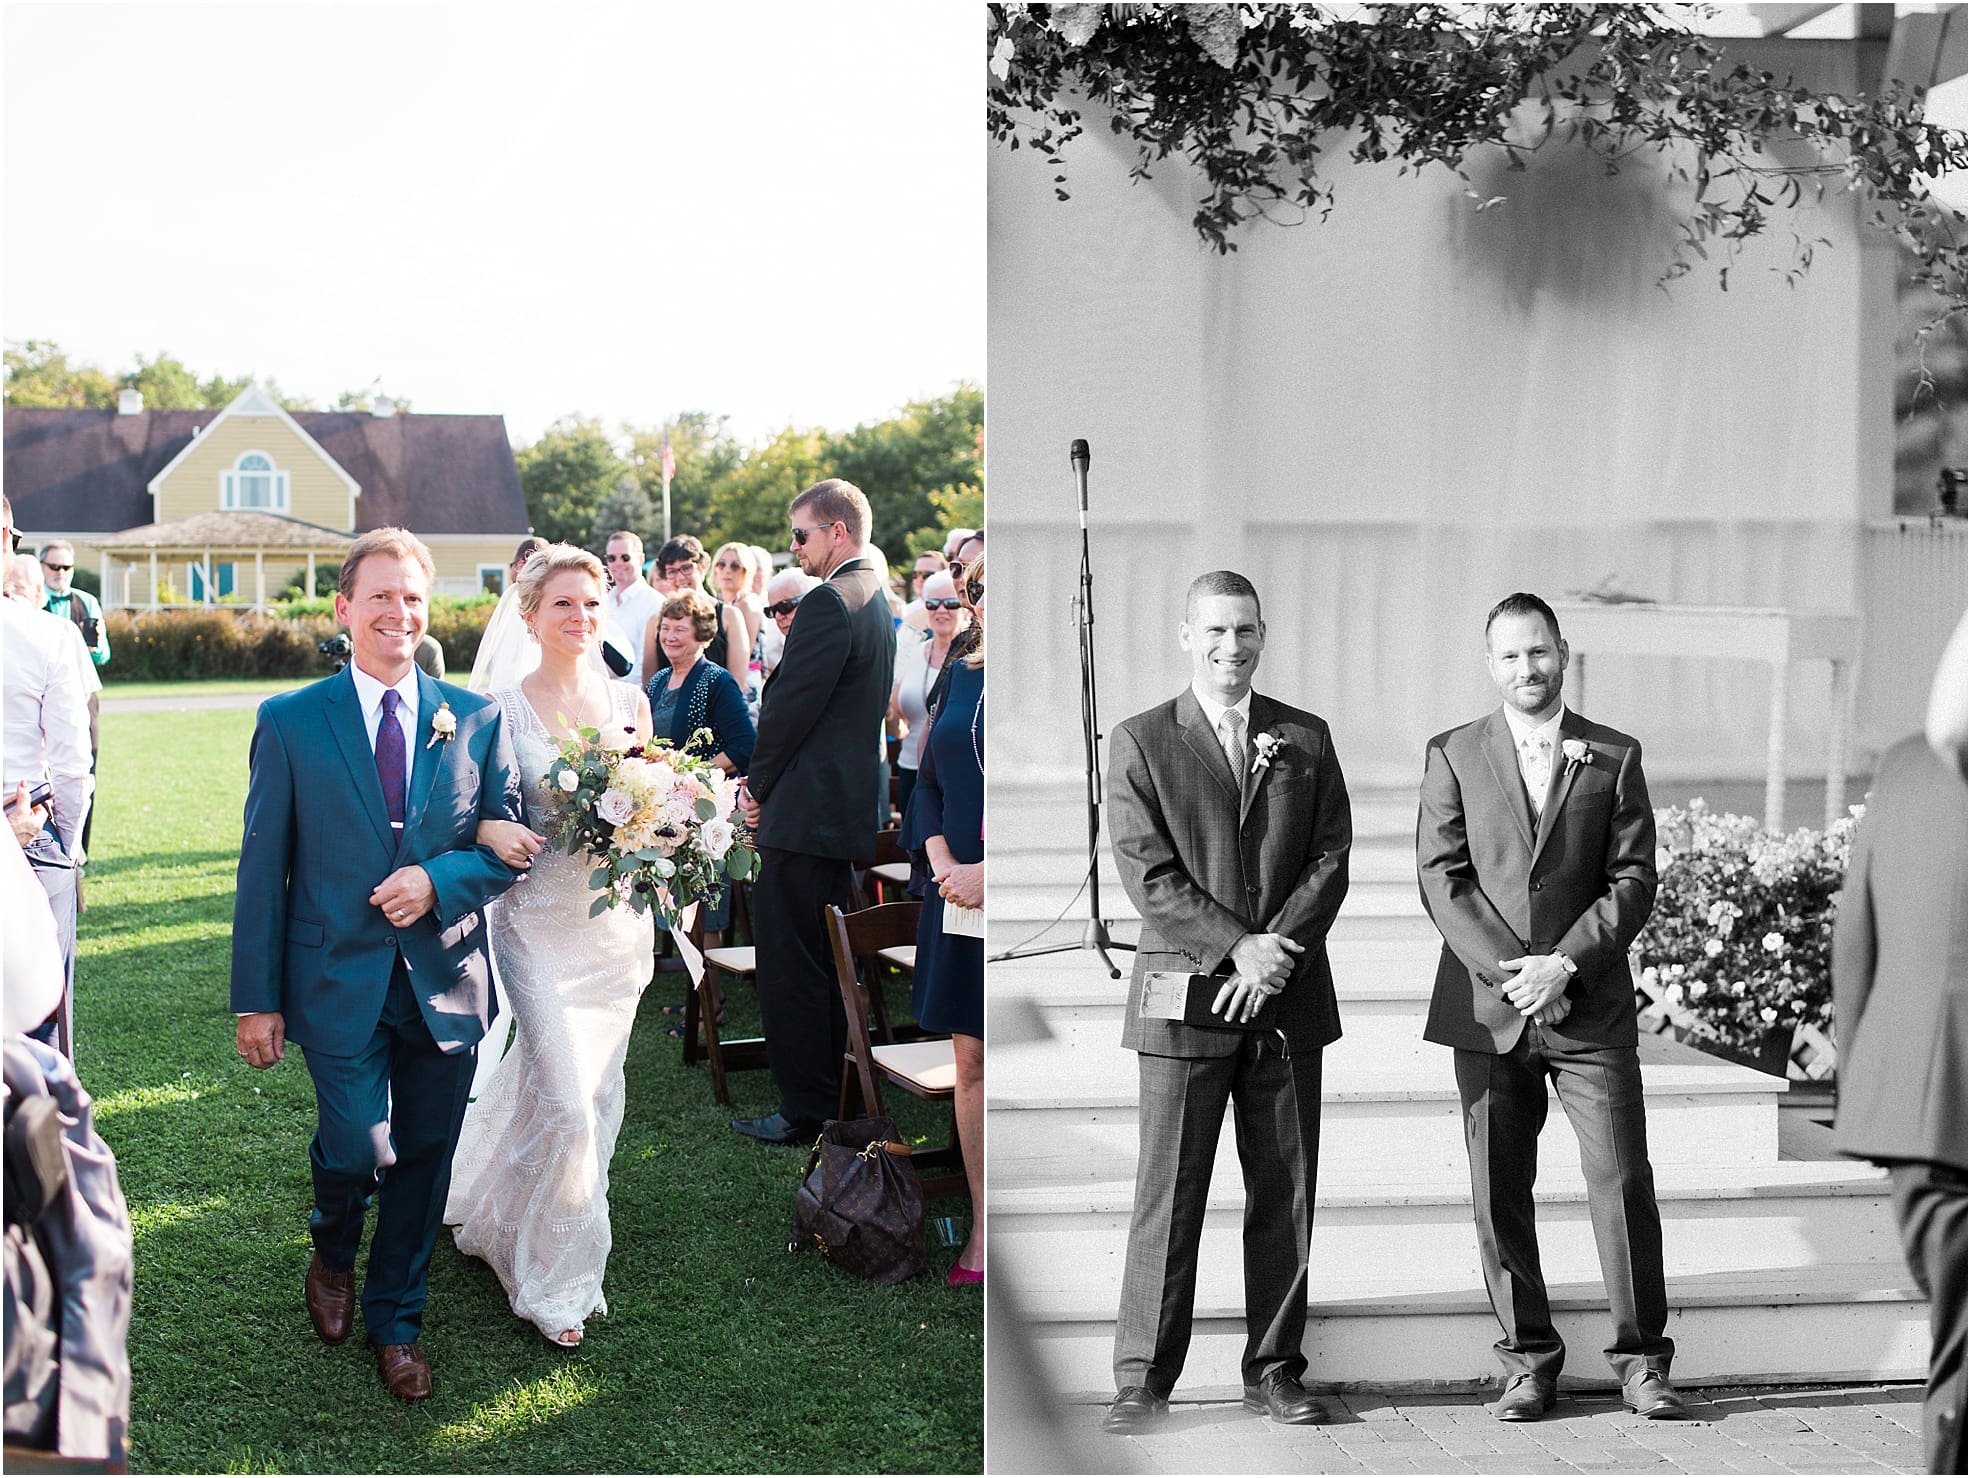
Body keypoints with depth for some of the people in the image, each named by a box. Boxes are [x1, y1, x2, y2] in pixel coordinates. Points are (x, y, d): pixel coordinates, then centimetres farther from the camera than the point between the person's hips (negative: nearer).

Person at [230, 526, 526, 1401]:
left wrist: (438, 879, -15)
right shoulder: (291, 722, -2)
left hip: (445, 981, 2)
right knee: (358, 1153, -7)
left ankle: (396, 1321, 30)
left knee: (423, 1162, 9)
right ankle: (333, 1256, 29)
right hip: (340, 983, -2)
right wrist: (256, 999, -3)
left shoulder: (475, 720, 3)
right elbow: (263, 870, -1)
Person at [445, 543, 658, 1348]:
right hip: (540, 924, -5)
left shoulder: (629, 701, 5)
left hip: (617, 922, 5)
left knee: (594, 1091, 13)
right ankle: (554, 1278, 9)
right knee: (565, 1101, -9)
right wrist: (492, 831, -25)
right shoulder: (501, 710, -7)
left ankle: (503, 1221, 38)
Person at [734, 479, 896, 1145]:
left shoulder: (828, 603, -18)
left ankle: (805, 1108, 1)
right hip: (849, 810, 10)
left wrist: (758, 785, -4)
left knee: (789, 963, -3)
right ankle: (834, 1086, 27)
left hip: (806, 811, -10)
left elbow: (792, 705, -18)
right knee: (826, 958, 18)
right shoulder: (874, 598, 14)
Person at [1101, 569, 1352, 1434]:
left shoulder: (1306, 739, 11)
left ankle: (1273, 1369, 17)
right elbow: (1147, 875, -6)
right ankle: (1143, 1379, 7)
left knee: (1285, 1193, 6)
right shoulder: (1140, 742, 2)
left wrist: (1275, 951, -11)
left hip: (1287, 1001, 3)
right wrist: (1236, 947, -15)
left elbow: (1332, 860, 4)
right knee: (1167, 1195, -1)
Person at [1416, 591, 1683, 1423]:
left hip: (1591, 1005, 0)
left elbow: (1634, 878, 1)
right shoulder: (1454, 757, 7)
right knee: (1499, 1194, 4)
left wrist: (1566, 963, -11)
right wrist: (1507, 970, -11)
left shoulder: (1614, 758, 7)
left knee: (1623, 1183, -2)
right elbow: (1442, 879, 0)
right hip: (1487, 1007, 1)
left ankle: (1641, 1361, 10)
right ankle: (1528, 1361, 15)